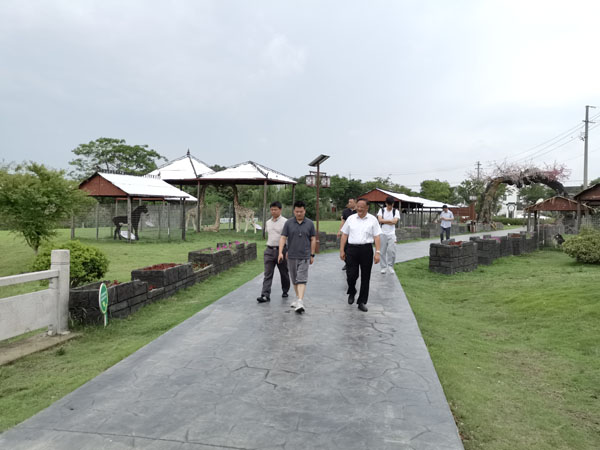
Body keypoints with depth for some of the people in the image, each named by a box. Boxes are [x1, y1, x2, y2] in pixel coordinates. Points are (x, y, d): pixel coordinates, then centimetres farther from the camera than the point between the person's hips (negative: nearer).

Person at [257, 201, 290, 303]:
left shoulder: (285, 222, -6)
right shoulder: (268, 222, 12)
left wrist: (288, 251, -15)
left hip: (281, 250, -4)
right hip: (269, 250, 4)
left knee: (284, 273, 11)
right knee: (267, 274, -5)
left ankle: (285, 291, 30)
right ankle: (265, 295, -8)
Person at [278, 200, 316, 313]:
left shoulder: (310, 223, 1)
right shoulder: (288, 223, 1)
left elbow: (313, 239, 6)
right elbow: (283, 237, -1)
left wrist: (312, 255, 4)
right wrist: (280, 252, -12)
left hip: (304, 256, -2)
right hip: (292, 256, 2)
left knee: (302, 279, -10)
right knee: (294, 280, 13)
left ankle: (300, 302, -17)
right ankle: (298, 298, 30)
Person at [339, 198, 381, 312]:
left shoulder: (373, 220, 3)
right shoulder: (351, 218, 8)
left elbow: (376, 237, 0)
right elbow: (344, 235, 8)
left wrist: (377, 252, -8)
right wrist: (342, 250, 3)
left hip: (366, 250, 0)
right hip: (351, 249, 1)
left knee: (365, 277, 6)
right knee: (351, 275, -3)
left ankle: (362, 302, 18)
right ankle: (351, 292, 29)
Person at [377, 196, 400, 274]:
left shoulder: (395, 211, 5)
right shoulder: (381, 210, 5)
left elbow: (395, 221, -10)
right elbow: (380, 220, -10)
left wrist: (384, 221, -8)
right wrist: (390, 221, -12)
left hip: (391, 234, 0)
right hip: (383, 233, 1)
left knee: (392, 251, -10)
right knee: (383, 251, 3)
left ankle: (390, 266, 8)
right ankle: (383, 267, 13)